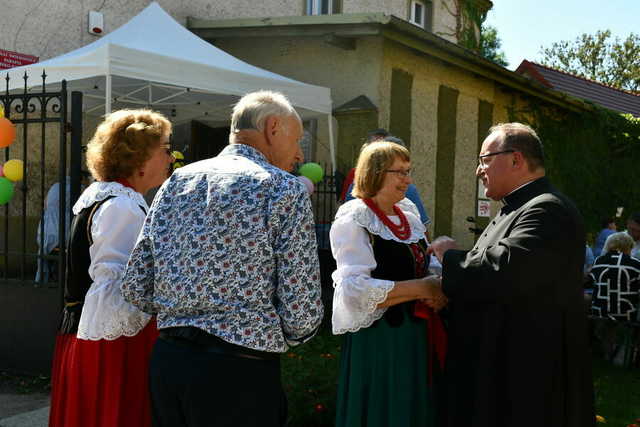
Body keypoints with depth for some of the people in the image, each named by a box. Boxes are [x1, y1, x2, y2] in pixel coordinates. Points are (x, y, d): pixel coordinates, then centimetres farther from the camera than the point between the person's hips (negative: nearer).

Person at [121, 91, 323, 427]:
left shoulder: (175, 182, 8)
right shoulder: (284, 189, -8)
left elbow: (136, 290, 7)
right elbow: (301, 312, -11)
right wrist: (282, 338, 11)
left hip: (166, 361, 6)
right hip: (239, 373, -6)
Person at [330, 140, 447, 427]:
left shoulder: (409, 212, 10)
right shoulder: (354, 220, -12)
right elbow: (356, 289, -22)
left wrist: (436, 290, -1)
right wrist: (421, 289, -20)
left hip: (418, 336, 7)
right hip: (378, 340, -7)